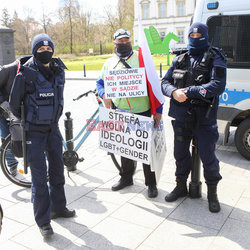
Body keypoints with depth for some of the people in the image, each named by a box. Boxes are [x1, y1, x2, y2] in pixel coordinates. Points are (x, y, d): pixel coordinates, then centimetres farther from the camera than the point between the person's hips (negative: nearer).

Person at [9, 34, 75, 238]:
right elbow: (14, 103, -4)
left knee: (57, 168, 15)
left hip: (53, 128, 6)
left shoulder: (59, 71, 2)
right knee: (39, 175, -2)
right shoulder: (26, 73, -14)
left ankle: (58, 207, 35)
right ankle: (43, 221, 11)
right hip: (34, 131, -5)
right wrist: (26, 121, 8)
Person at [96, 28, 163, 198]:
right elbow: (100, 83, 20)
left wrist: (158, 109, -8)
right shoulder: (109, 63, 11)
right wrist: (104, 94, -4)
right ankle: (126, 177, 34)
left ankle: (151, 183, 16)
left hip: (142, 112, -4)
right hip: (119, 113, 4)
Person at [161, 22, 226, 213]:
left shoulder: (215, 58, -4)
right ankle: (181, 186, 36)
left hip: (204, 118, -4)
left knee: (208, 156, 4)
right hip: (181, 116, 4)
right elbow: (165, 82, 9)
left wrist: (189, 91, -21)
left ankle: (212, 193, 25)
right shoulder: (180, 60, 11)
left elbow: (218, 86, -17)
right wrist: (174, 92, -14)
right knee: (180, 154, 15)